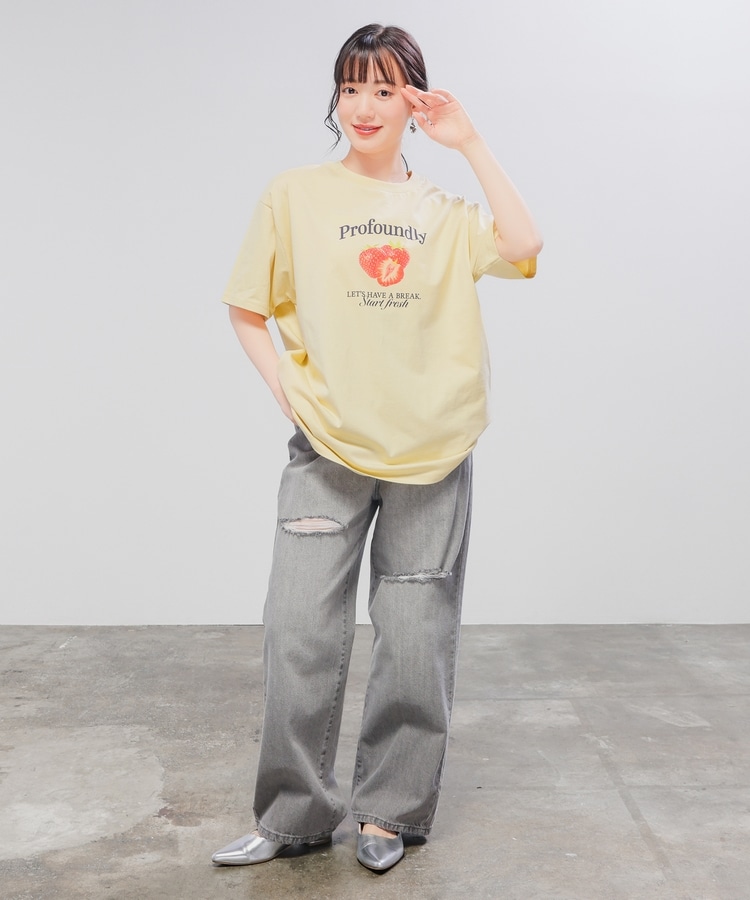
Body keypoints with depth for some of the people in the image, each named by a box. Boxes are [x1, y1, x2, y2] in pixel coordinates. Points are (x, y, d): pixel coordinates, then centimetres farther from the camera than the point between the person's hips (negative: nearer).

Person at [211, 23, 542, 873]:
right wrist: (285, 389, -5)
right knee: (300, 636, -4)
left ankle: (389, 813, 24)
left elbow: (523, 247, -9)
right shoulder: (296, 194, 5)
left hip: (433, 453, 2)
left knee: (418, 643, 7)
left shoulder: (444, 208, 9)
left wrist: (469, 143, -5)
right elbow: (246, 308, 8)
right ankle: (294, 815, 15)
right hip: (327, 451, -1)